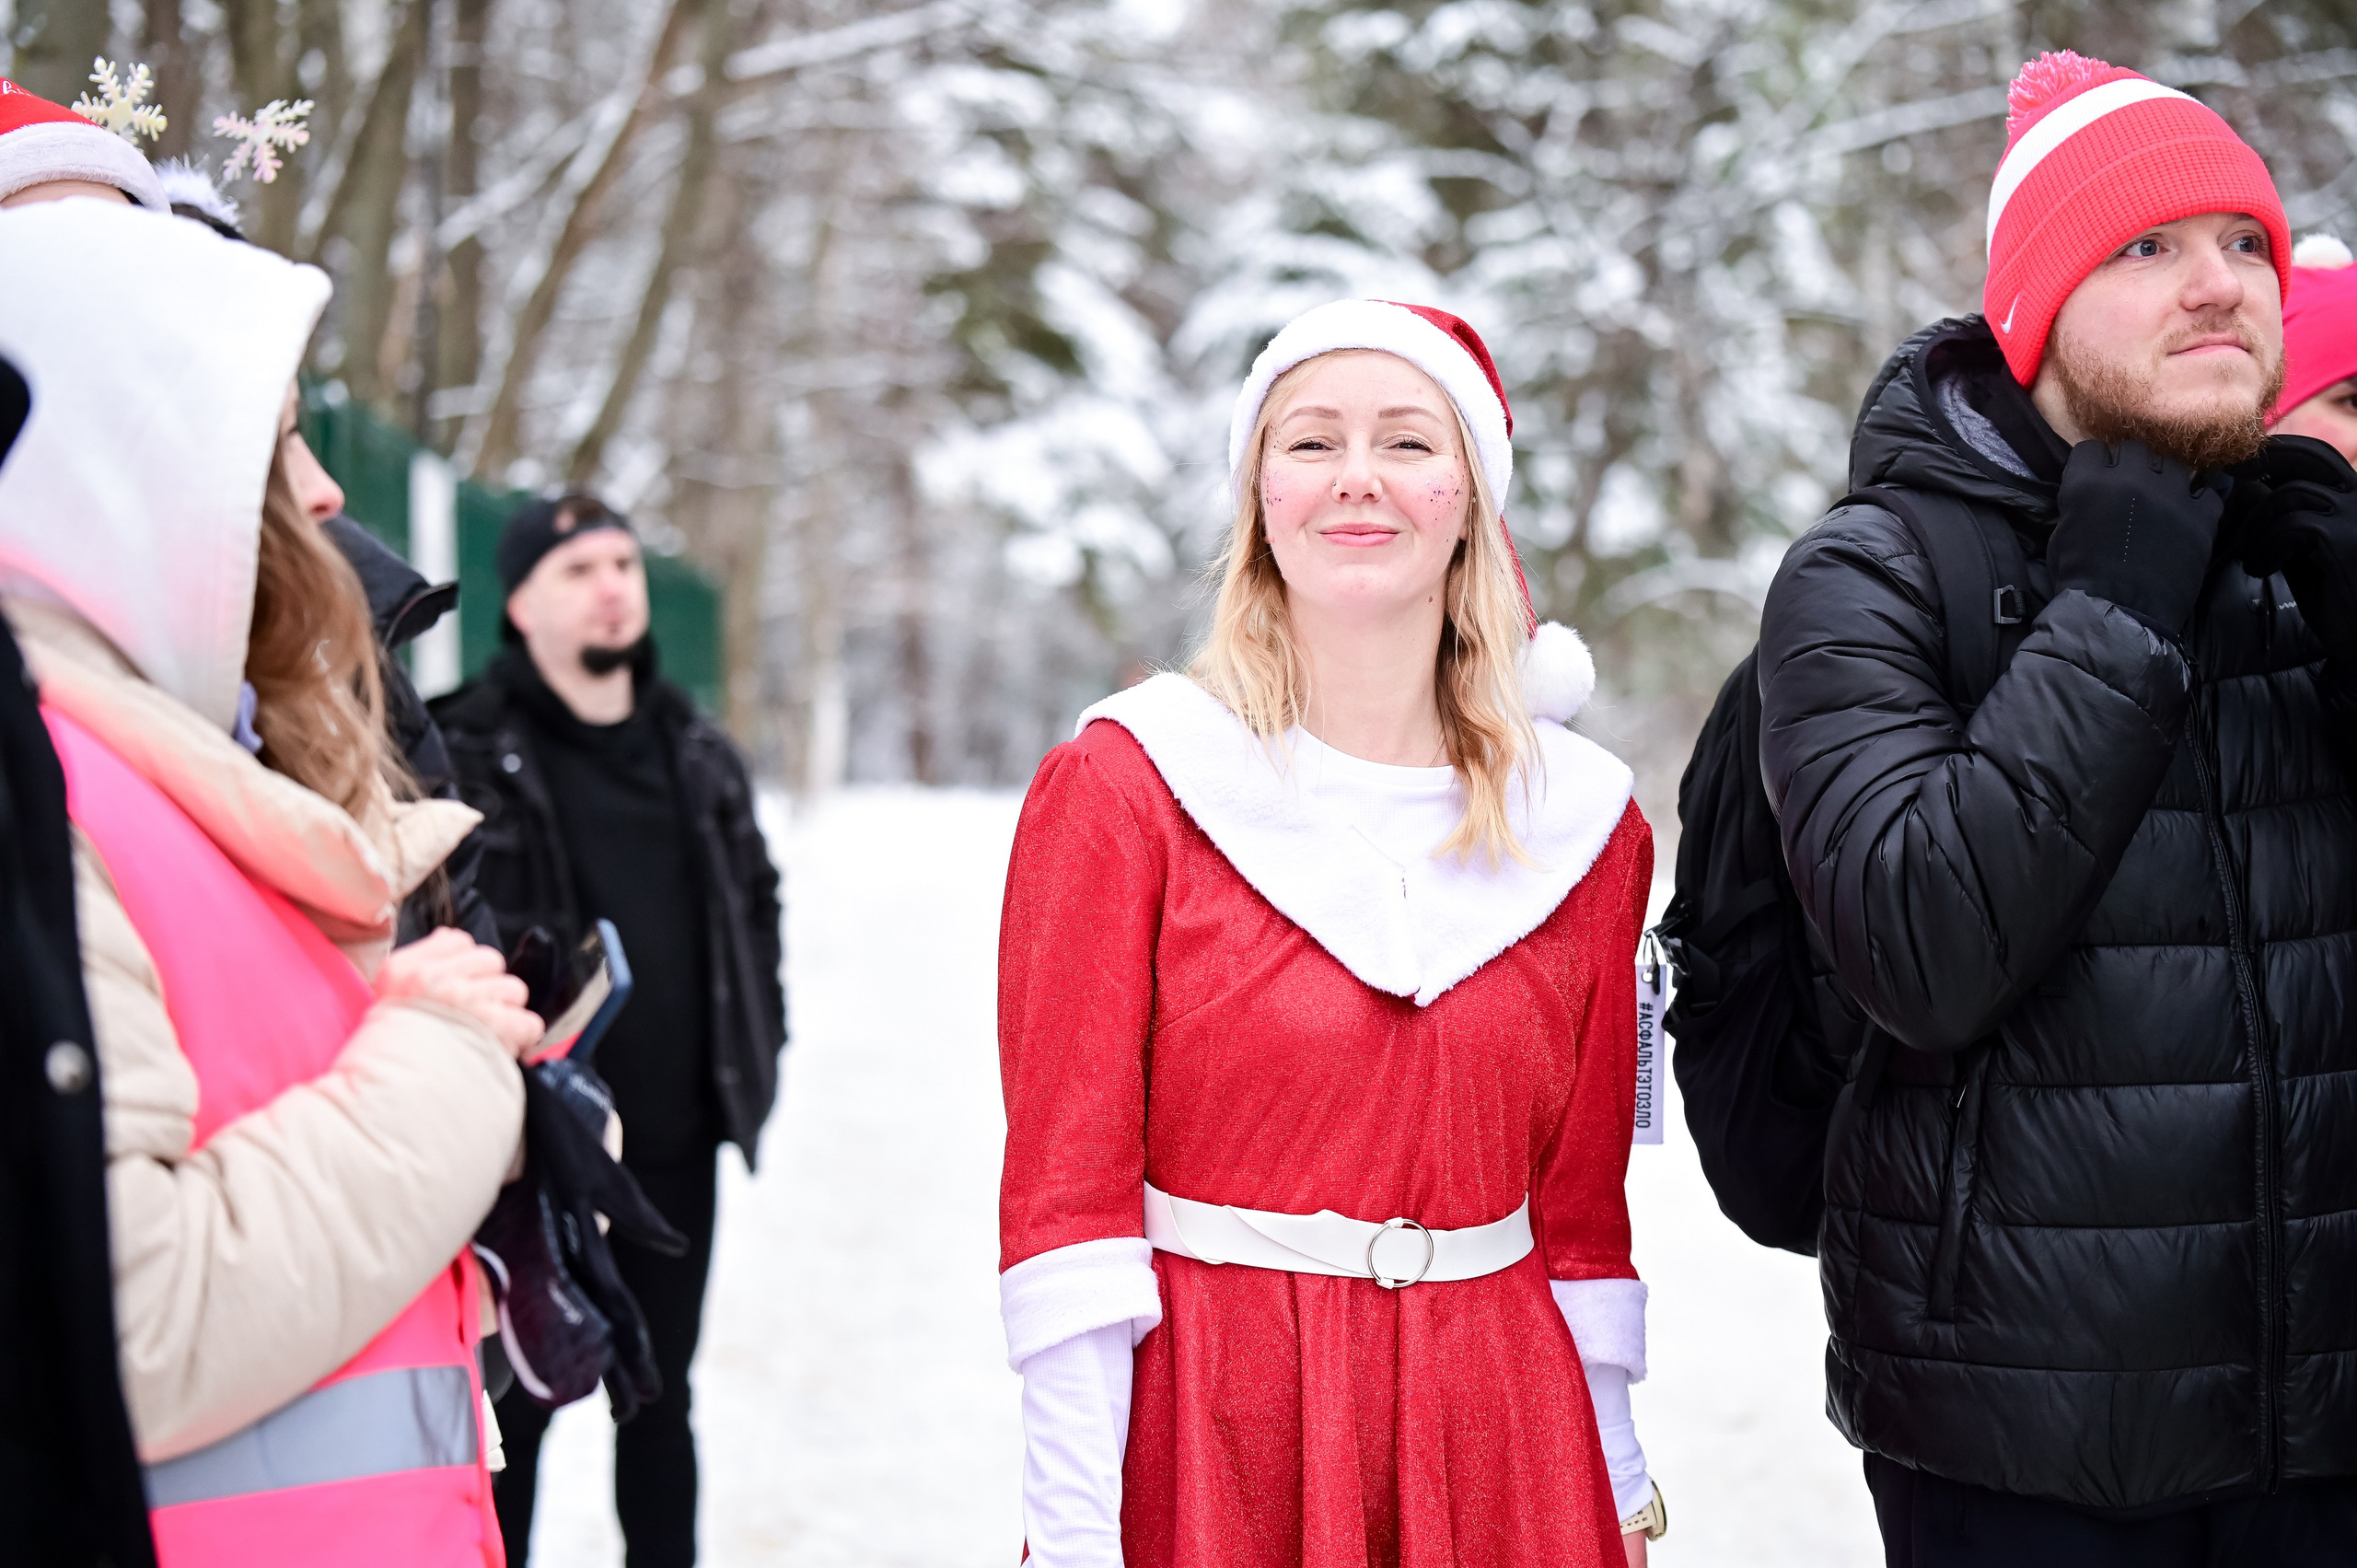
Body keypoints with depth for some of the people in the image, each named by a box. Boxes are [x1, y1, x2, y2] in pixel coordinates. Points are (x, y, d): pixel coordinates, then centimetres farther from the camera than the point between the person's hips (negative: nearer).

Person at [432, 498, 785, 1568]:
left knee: (660, 1396, 16)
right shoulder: (470, 754, -10)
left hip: (676, 1142, 5)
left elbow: (755, 898, 21)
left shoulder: (697, 753, 9)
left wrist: (758, 1047, 14)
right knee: (518, 1402, 6)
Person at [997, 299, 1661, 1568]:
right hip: (1195, 1423, -3)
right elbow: (1065, 1182, -8)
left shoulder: (1584, 822, 5)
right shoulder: (1122, 784, -4)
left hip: (1492, 1436, 3)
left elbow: (1583, 1204, 10)